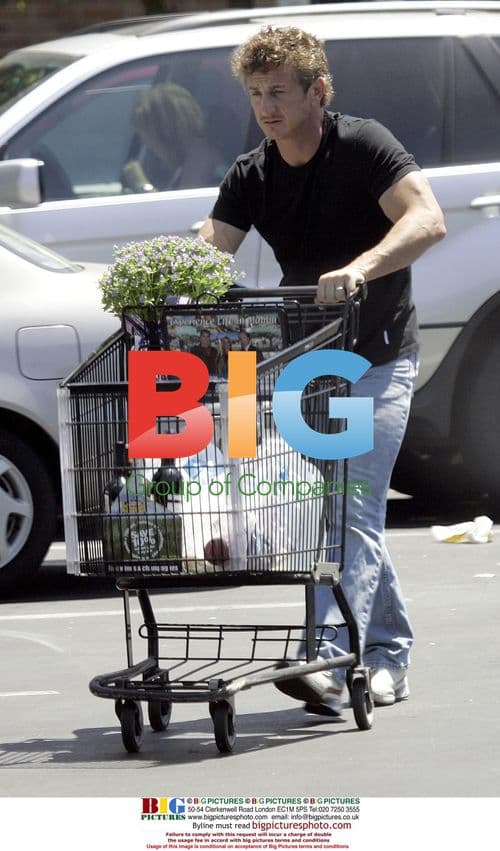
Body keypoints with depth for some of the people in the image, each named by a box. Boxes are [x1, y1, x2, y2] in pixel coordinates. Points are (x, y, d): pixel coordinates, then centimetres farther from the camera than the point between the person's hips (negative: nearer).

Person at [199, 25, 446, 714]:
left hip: (378, 357, -6)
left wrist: (359, 268, -43)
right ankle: (389, 657, 20)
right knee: (348, 511, 10)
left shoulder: (364, 146, -15)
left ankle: (329, 661, -24)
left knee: (354, 509, -15)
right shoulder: (250, 177, 1)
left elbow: (427, 220, -28)